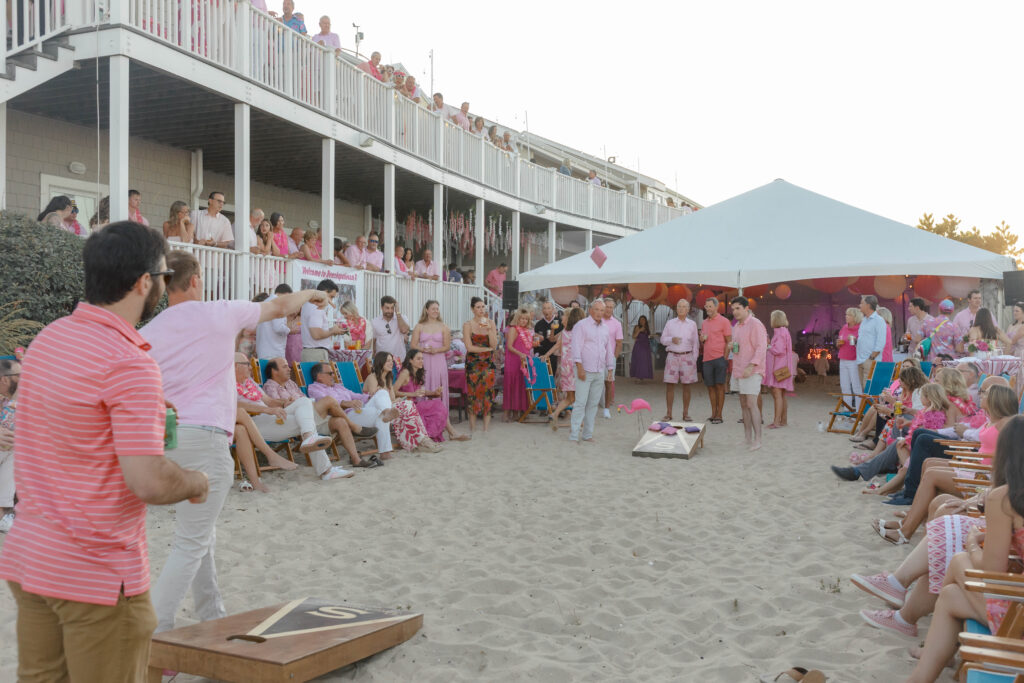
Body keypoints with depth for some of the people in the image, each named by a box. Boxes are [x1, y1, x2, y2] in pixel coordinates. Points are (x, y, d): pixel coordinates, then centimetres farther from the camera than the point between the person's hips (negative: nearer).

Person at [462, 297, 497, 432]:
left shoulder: (490, 323, 6)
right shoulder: (468, 324, -2)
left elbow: (494, 345, -3)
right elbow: (469, 347, -9)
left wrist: (489, 329, -14)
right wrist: (487, 349, -6)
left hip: (488, 363, 2)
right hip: (473, 363, -2)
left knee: (487, 392, -2)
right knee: (472, 393, -4)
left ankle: (486, 428, 2)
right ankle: (472, 427, 5)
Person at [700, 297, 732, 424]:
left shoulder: (723, 321, -2)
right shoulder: (704, 323, 17)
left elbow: (729, 341, -4)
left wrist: (725, 358, -11)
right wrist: (702, 339, 2)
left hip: (720, 358, -6)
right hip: (707, 359, 6)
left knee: (720, 385, -4)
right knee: (710, 386, 7)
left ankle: (719, 415, -1)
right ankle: (713, 414, 15)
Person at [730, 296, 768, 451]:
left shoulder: (755, 324, -11)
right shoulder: (736, 327, 17)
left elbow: (761, 347, -18)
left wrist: (751, 366, -27)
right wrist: (731, 346, 5)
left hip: (752, 371, -9)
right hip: (740, 370, 9)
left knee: (751, 404, -14)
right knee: (744, 404, 10)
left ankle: (757, 439, -13)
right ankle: (747, 437, 16)